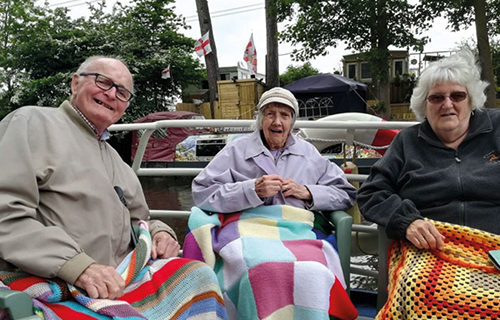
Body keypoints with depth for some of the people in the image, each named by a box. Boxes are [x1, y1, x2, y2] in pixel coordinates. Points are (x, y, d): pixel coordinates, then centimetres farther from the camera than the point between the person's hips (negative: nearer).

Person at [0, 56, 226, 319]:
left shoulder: (115, 160, 23)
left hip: (119, 282, 8)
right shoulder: (33, 122, -2)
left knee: (199, 275, -14)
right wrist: (78, 266, -25)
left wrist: (157, 231, 1)